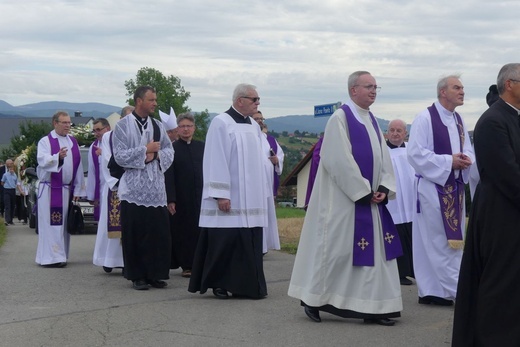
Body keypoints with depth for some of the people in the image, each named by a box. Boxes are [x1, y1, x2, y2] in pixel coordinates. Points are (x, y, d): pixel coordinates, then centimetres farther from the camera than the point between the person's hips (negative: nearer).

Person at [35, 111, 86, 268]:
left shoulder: (73, 142, 12)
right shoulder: (45, 141, -3)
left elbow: (78, 166, 10)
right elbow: (42, 160, -19)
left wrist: (77, 190, 5)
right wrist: (58, 157, -39)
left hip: (67, 189, 5)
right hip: (49, 189, -5)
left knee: (64, 224, 9)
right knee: (50, 224, -7)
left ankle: (60, 255, 16)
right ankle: (50, 257, -8)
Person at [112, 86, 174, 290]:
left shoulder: (157, 126, 12)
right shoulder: (123, 126, -2)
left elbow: (169, 151, 10)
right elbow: (119, 156, -9)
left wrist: (156, 154, -9)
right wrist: (145, 149, -11)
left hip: (156, 189, 4)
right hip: (134, 188, -4)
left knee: (159, 233, 1)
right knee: (135, 234, 0)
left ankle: (155, 274, 11)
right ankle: (137, 276, 9)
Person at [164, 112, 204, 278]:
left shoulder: (202, 147, 9)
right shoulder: (172, 148, -1)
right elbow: (168, 176, -4)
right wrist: (170, 199, -11)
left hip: (201, 196, 3)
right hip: (181, 198, -3)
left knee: (201, 231, 3)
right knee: (183, 231, 2)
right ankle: (186, 266, 10)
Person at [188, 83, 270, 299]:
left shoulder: (254, 127, 14)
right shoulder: (221, 123, -8)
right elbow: (216, 161, -13)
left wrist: (264, 192, 13)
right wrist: (221, 195, -18)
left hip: (251, 198, 7)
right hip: (230, 198, -7)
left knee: (249, 242, 6)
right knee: (225, 241, -3)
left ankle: (247, 285, 11)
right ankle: (218, 283, 9)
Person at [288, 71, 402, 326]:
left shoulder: (372, 121, 14)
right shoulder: (340, 118, -9)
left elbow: (383, 158, 11)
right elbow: (340, 161, -16)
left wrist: (384, 188, -4)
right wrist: (363, 191, -16)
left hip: (371, 199, 8)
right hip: (344, 199, -8)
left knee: (375, 252, 5)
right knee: (335, 249, -2)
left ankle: (373, 308, 9)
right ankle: (312, 299, 13)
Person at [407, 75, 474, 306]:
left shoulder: (459, 121, 14)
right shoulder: (425, 118, -8)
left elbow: (469, 150, 18)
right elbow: (416, 153, -14)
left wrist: (466, 159, -6)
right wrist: (449, 161, -18)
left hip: (455, 187, 8)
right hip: (433, 186, -8)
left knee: (452, 238, 8)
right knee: (436, 239, -6)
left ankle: (431, 290, 15)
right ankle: (452, 288, -1)